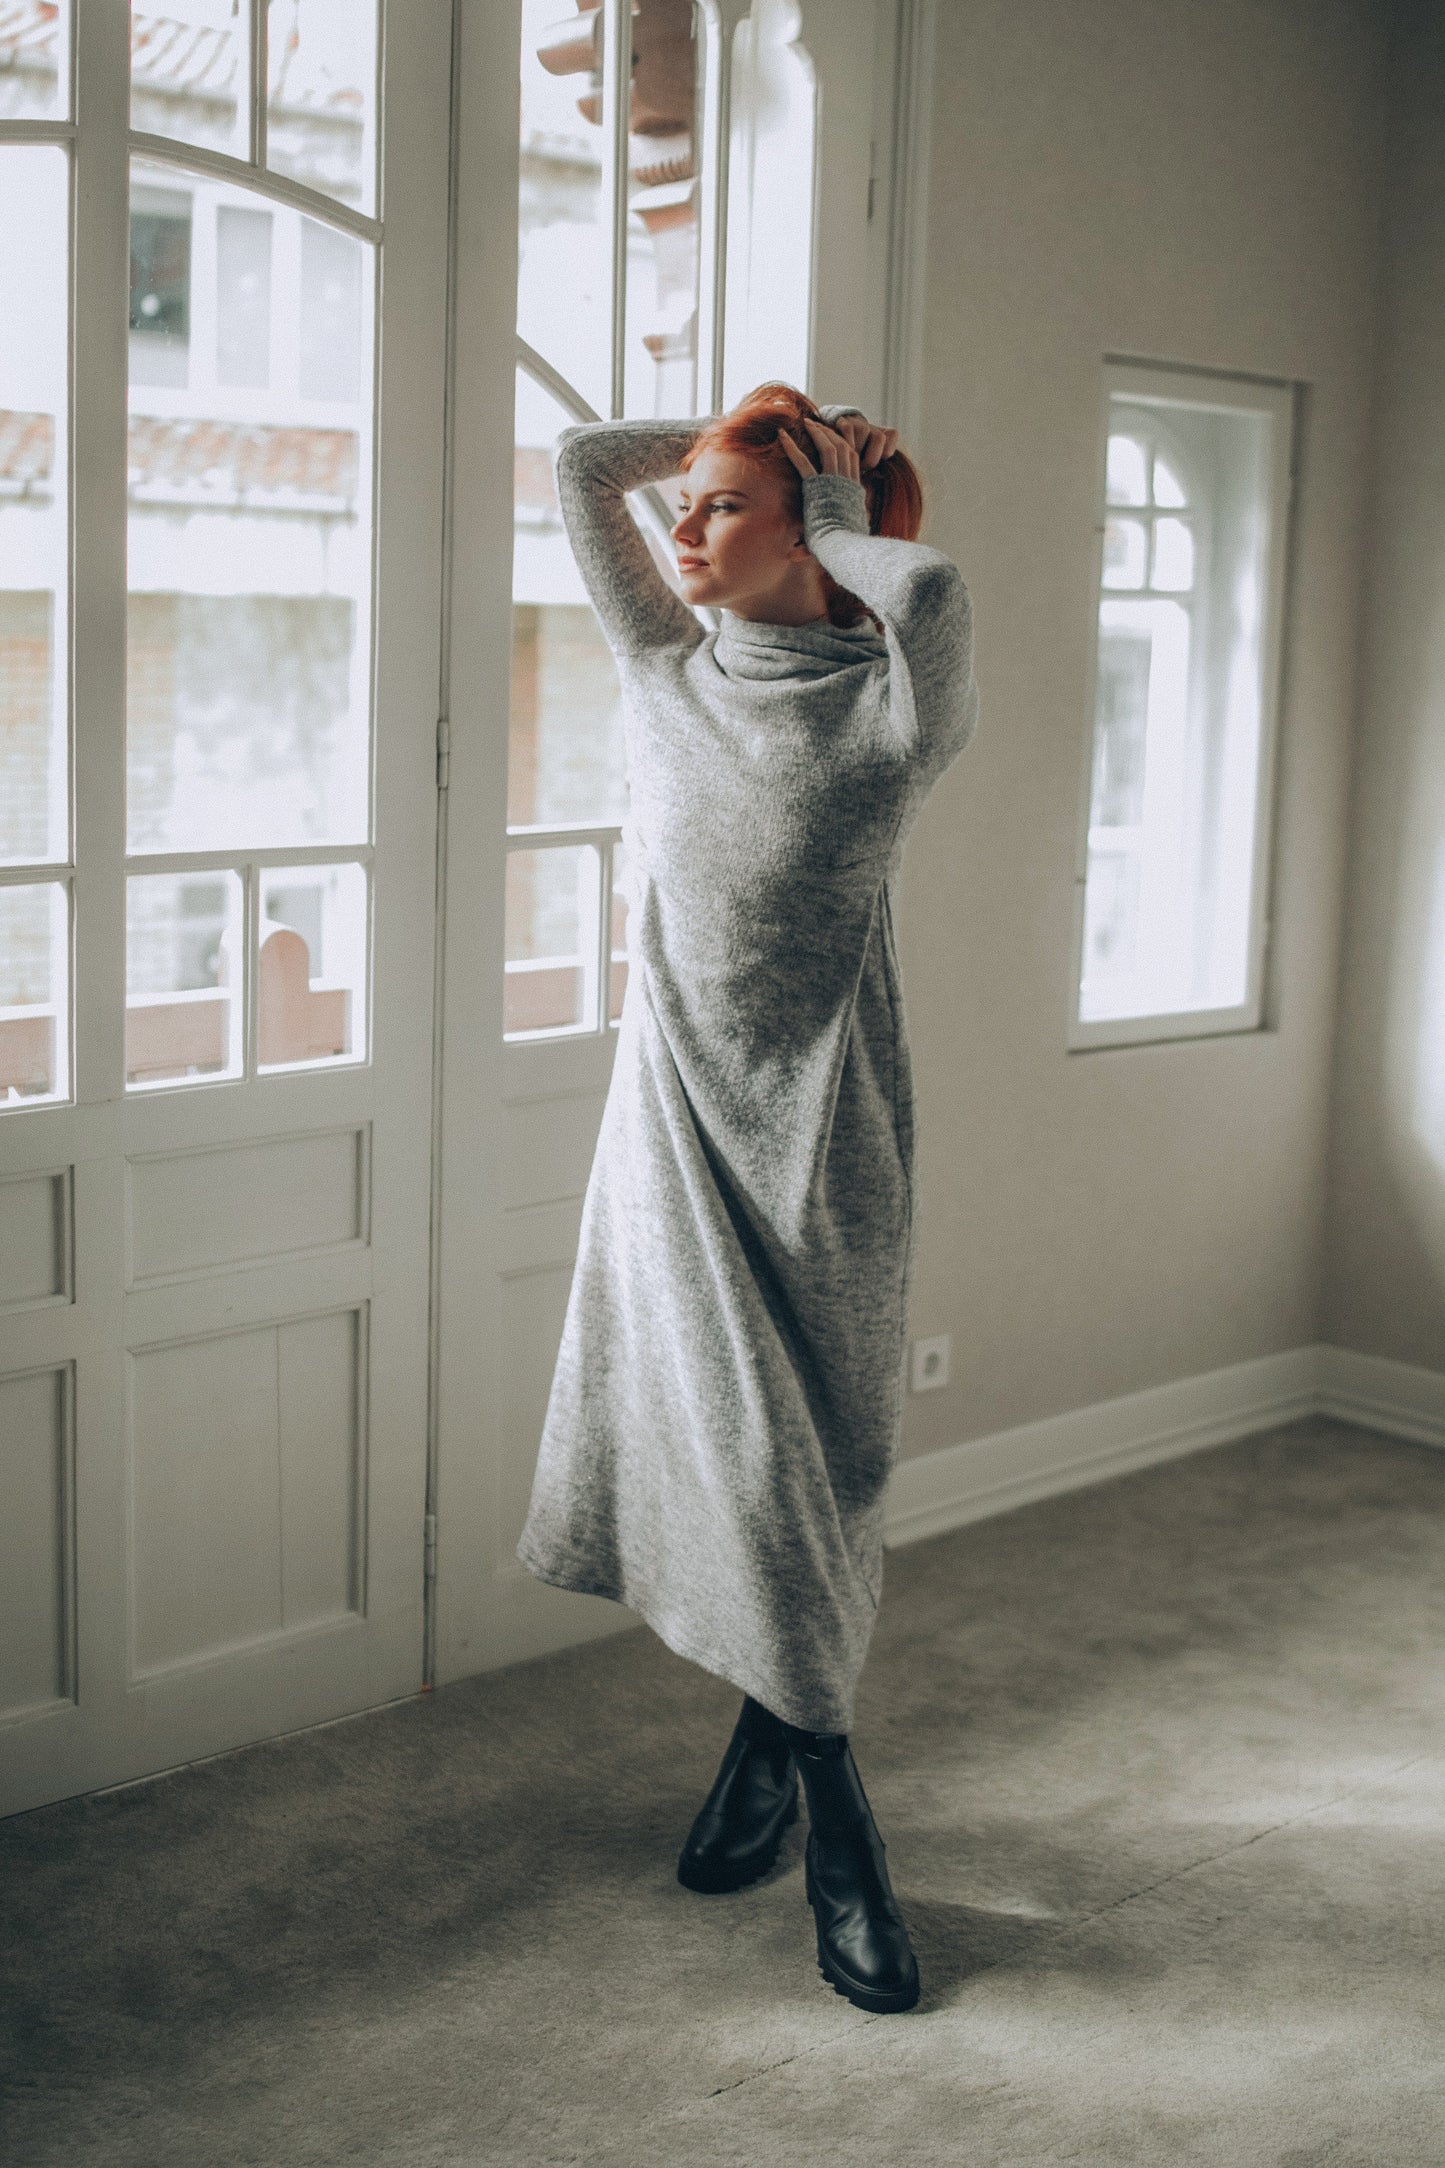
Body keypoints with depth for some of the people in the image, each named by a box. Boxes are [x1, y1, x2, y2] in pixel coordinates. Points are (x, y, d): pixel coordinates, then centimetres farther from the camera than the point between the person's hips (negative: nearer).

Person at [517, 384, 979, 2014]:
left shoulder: (886, 712, -8)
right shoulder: (671, 678, 7)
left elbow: (936, 592, -30)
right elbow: (579, 468, 10)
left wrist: (839, 521, -12)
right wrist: (729, 434, 7)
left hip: (815, 1126, -4)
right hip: (677, 1110, 4)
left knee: (794, 1466, -1)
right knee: (721, 1450, 5)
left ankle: (770, 1753, 20)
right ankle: (834, 1825, 19)